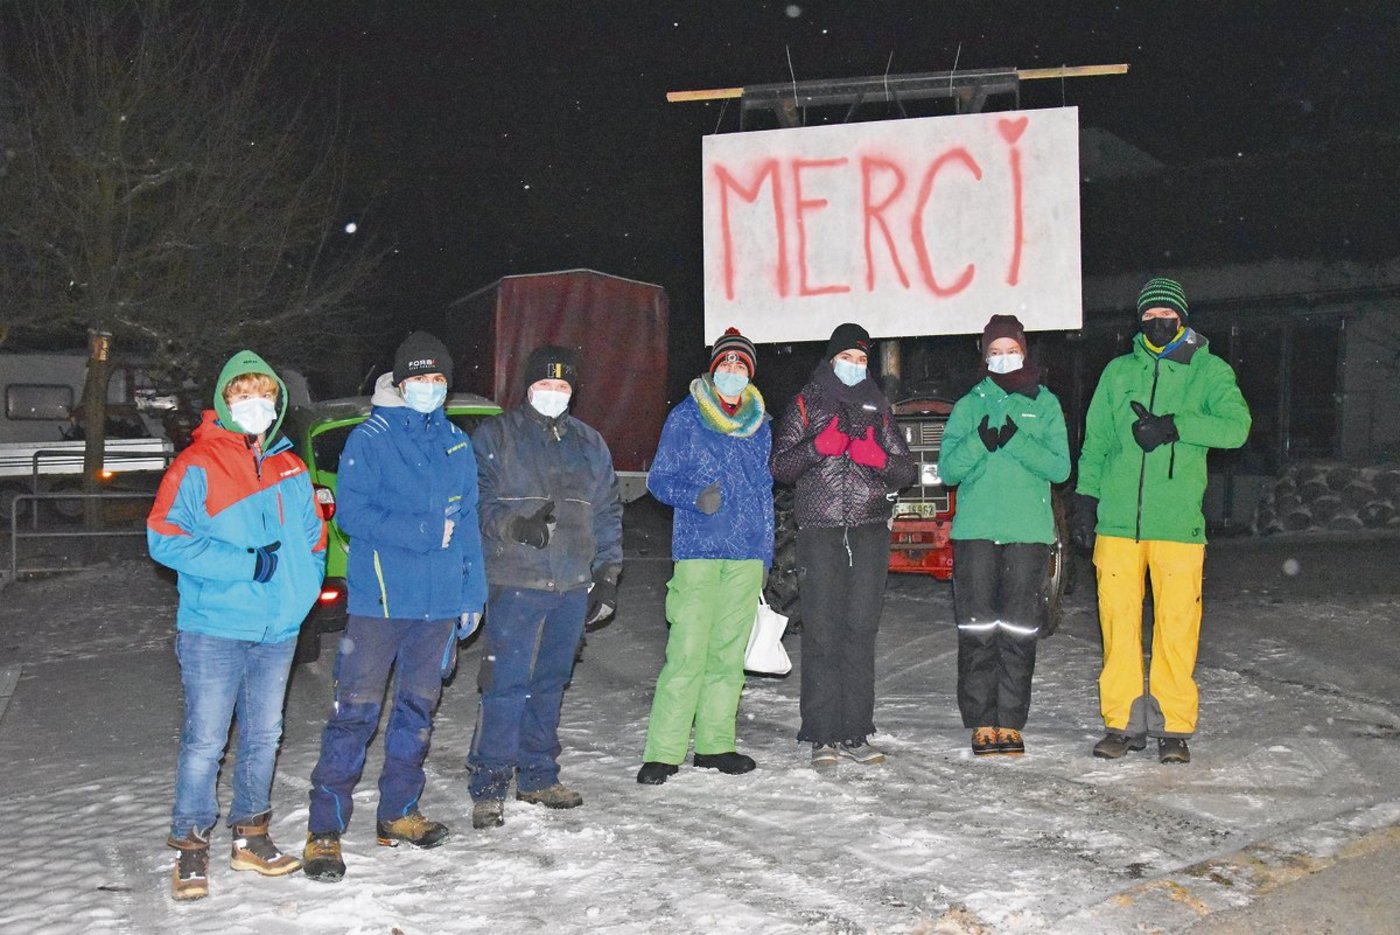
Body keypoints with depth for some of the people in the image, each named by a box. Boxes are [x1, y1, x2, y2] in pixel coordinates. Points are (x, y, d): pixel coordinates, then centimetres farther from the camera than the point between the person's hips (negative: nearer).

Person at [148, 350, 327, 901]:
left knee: (264, 736, 13)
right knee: (205, 741, -1)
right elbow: (165, 539, -12)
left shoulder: (291, 469, 12)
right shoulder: (197, 465, -6)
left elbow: (312, 539, 19)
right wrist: (246, 562, -19)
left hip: (278, 629, 5)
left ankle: (251, 837, 27)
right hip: (214, 629, -5)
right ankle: (191, 847, 12)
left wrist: (303, 587, 2)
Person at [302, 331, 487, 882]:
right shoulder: (370, 438, -3)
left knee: (418, 709, 13)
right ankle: (325, 829, 2)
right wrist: (422, 532, -17)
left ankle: (398, 814, 26)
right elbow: (351, 510, -11)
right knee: (355, 711, -5)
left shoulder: (458, 445, 13)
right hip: (379, 598, -5)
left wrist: (472, 595, 11)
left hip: (438, 602, 5)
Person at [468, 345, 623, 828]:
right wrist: (516, 526, -22)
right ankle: (489, 786, 0)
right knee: (506, 684, -8)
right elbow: (480, 503, -4)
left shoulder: (591, 444, 17)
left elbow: (607, 513, 18)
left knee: (550, 684, 12)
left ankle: (537, 775, 24)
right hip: (515, 583, -5)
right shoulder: (495, 436, 3)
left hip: (573, 587, 5)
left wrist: (607, 574, 11)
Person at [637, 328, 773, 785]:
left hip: (747, 554, 5)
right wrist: (696, 496, -20)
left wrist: (766, 555, 17)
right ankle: (662, 753, -5)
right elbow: (659, 480, 0)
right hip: (698, 551, -5)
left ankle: (714, 744, 19)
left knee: (729, 654, 9)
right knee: (687, 654, -10)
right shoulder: (685, 418, 1)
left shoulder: (760, 424, 14)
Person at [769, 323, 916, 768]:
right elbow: (778, 465, 3)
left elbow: (906, 470, 15)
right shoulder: (807, 403, 11)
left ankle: (856, 734, 8)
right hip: (820, 531, -2)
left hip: (870, 532, 3)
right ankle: (823, 736, -1)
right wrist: (818, 448, -14)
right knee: (822, 634, -6)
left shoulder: (877, 406, 18)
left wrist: (880, 459, -6)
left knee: (861, 633, 3)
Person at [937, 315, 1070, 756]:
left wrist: (1018, 441, -14)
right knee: (976, 632, -2)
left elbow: (1060, 468, 0)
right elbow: (947, 471, 3)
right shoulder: (969, 405, 12)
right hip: (975, 531, 0)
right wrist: (980, 442, -14)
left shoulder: (1044, 403, 11)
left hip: (1029, 532, 0)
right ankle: (982, 722, 5)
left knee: (1019, 632, 0)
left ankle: (1011, 723, 7)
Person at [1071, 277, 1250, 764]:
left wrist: (1173, 425, -16)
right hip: (1117, 520, 2)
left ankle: (1172, 725, 8)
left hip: (1178, 522, -2)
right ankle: (1123, 722, 10)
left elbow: (1236, 426, -7)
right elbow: (1095, 441, 17)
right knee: (1118, 619, 1)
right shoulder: (1119, 372, 15)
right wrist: (1086, 496, 8)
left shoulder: (1210, 371, 8)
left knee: (1176, 623, -3)